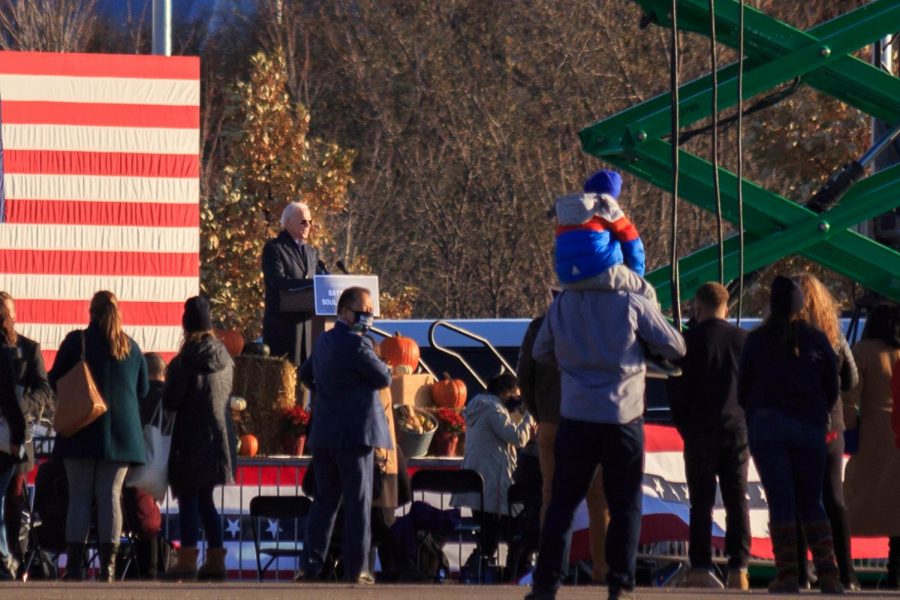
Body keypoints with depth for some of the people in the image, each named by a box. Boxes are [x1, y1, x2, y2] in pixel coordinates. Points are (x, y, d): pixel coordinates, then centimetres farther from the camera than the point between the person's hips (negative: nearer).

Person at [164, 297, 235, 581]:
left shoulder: (188, 358, -15)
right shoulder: (222, 355, 5)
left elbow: (171, 401, -13)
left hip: (191, 436, -7)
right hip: (219, 434, 7)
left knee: (188, 498, -4)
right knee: (206, 499, 13)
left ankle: (187, 560, -9)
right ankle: (216, 560, 11)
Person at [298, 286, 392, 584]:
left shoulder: (324, 341, 12)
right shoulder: (356, 344, -15)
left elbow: (306, 373, 28)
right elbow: (385, 378, -9)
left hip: (323, 434, 8)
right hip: (355, 433, -8)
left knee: (325, 499, 13)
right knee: (358, 502, -2)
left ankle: (310, 563, 9)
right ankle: (356, 568, -1)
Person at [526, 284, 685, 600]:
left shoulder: (561, 305, 2)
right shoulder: (632, 304, -8)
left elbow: (541, 354, 15)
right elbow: (675, 348, -1)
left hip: (575, 418, 2)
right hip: (623, 417, -2)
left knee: (562, 500, 8)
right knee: (625, 504, 4)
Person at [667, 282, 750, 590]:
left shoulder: (689, 340, -5)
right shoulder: (743, 339, 3)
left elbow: (676, 387, -3)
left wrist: (684, 425, 8)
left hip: (701, 433, -2)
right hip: (738, 430, 2)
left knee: (701, 500, 1)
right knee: (737, 499, 5)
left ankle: (701, 567, -5)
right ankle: (738, 568, 0)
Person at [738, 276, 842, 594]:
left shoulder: (756, 340, 1)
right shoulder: (818, 340, 3)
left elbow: (742, 388, 5)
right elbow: (832, 389, 7)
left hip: (766, 424, -1)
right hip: (810, 427, 1)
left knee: (780, 502, -2)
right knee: (812, 503, 7)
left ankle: (787, 574, -10)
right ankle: (827, 574, -5)